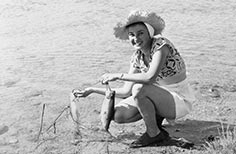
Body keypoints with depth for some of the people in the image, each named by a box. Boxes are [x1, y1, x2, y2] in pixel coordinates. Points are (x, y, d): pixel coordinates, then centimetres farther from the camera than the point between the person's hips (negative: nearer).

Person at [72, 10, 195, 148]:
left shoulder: (161, 44, -21)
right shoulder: (137, 57, 0)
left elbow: (150, 78, -36)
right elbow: (126, 91, 0)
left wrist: (118, 76, -26)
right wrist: (93, 90, -1)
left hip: (180, 101, -7)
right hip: (161, 98, 7)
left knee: (139, 88, -31)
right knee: (118, 115, -7)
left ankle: (154, 133, -10)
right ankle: (155, 115, 12)